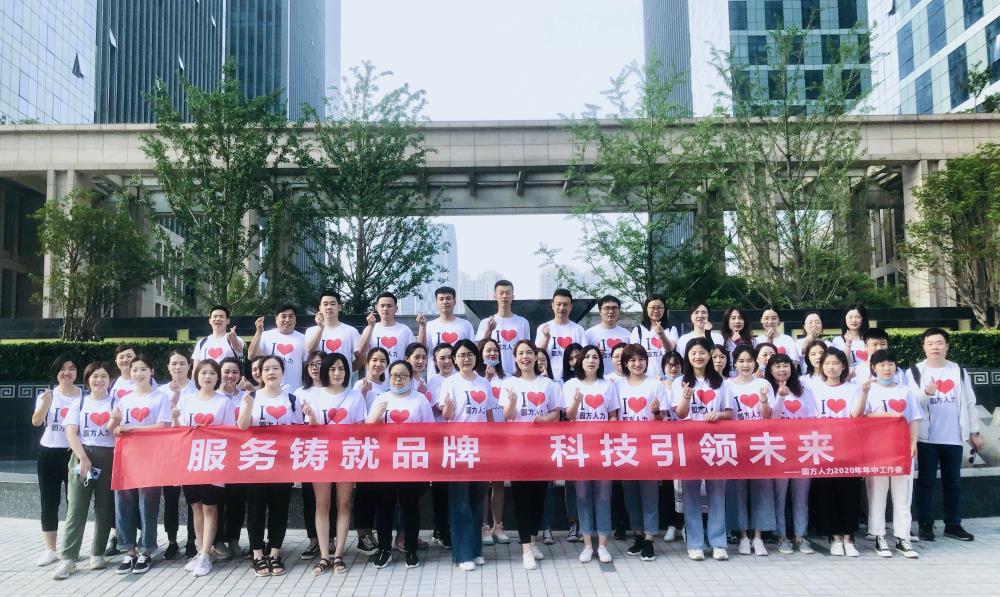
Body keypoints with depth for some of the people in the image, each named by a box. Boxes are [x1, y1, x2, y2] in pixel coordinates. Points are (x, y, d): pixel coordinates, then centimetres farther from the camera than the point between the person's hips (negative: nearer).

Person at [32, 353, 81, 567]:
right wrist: (46, 403, -27)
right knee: (49, 502, 5)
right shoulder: (47, 395, 5)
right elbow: (36, 422, -9)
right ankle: (50, 550, 12)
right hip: (49, 453, 2)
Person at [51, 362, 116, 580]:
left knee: (104, 507, 2)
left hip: (108, 458, 0)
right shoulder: (78, 403, 10)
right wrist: (83, 458, -13)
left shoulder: (116, 403, 9)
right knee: (76, 508, -7)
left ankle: (97, 553, 12)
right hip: (81, 457, 0)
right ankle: (68, 558, -8)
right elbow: (71, 433, -1)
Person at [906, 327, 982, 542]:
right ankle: (925, 525, 9)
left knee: (952, 483, 10)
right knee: (925, 482, 3)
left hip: (953, 438, 3)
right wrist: (926, 393, -27)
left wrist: (974, 432, 10)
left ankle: (953, 524, 18)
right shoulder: (914, 372, -1)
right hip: (926, 438, -3)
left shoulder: (959, 371, 8)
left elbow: (969, 403, 11)